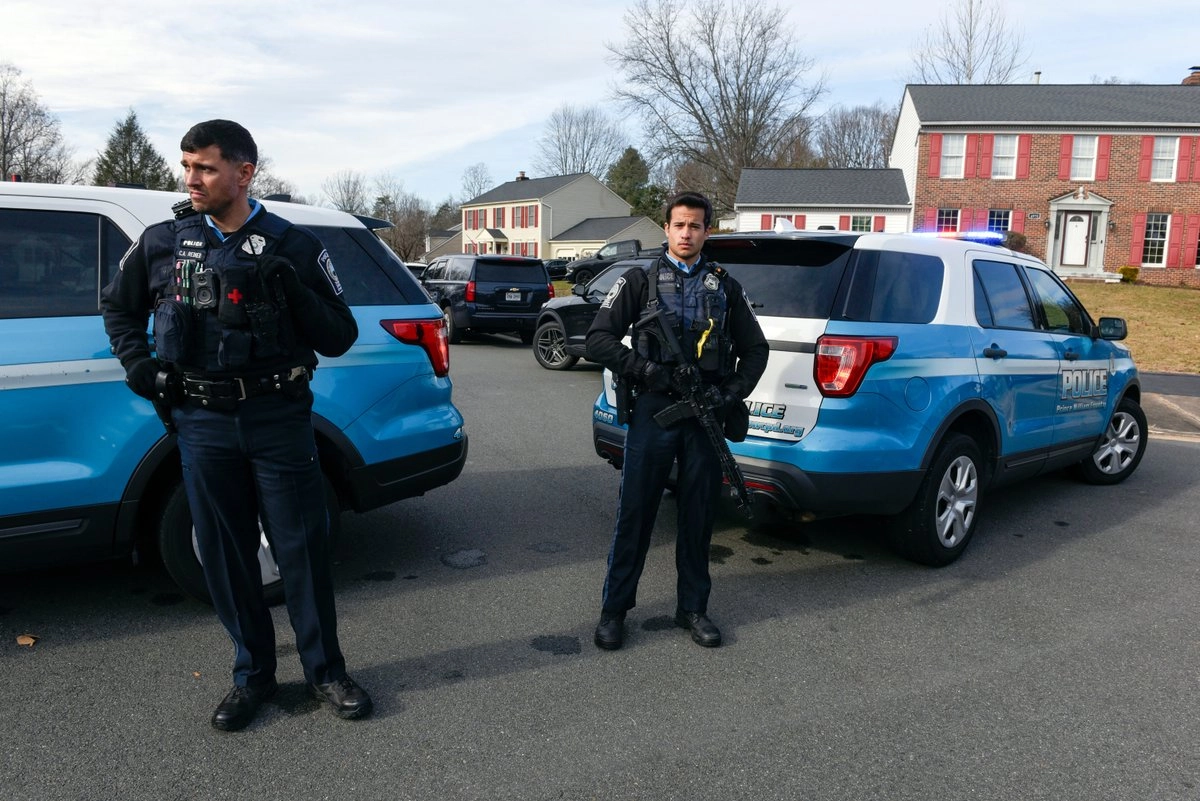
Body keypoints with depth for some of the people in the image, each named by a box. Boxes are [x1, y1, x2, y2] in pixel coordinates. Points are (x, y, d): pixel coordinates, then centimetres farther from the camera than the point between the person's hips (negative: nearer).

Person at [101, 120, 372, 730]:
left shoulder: (294, 246, 0)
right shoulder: (162, 242, 6)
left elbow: (339, 339, -1)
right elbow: (118, 306, 23)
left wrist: (293, 290, -17)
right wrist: (136, 362, 6)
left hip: (279, 420, -2)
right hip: (202, 423, 2)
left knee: (302, 548, 3)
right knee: (225, 555, 10)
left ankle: (326, 671, 20)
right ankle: (252, 674, 27)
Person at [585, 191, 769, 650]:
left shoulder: (725, 288, 13)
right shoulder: (640, 280, 5)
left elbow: (755, 349, 17)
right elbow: (598, 339, -2)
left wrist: (733, 393, 0)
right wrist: (646, 371, -14)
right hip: (653, 411, -2)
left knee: (699, 516, 9)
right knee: (635, 513, 2)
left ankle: (693, 608, 23)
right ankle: (614, 609, 14)